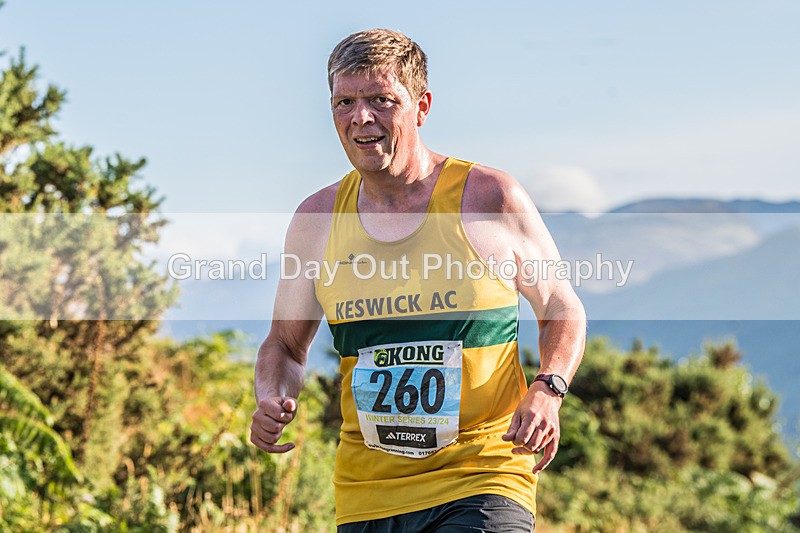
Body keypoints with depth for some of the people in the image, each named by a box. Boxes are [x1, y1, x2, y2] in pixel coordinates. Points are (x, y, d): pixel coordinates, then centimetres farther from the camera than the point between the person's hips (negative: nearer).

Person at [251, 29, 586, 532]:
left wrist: (546, 392, -10)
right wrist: (272, 401, -4)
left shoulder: (490, 197, -3)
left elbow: (563, 311, 8)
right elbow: (285, 343, 18)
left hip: (481, 481, -3)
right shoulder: (317, 218, 6)